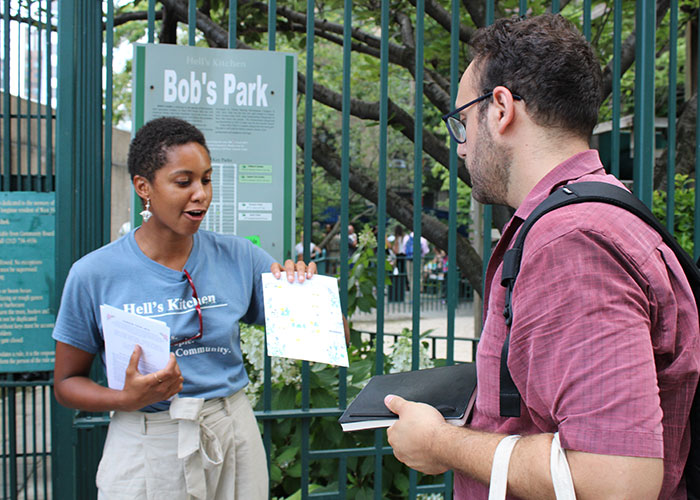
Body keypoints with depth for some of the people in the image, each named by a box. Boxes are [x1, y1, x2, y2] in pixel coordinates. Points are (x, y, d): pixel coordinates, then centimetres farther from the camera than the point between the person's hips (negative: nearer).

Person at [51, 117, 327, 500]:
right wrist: (128, 399, -19)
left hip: (232, 438, 3)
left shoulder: (237, 257, -1)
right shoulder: (94, 275, -8)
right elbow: (67, 382, -1)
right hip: (146, 450, -3)